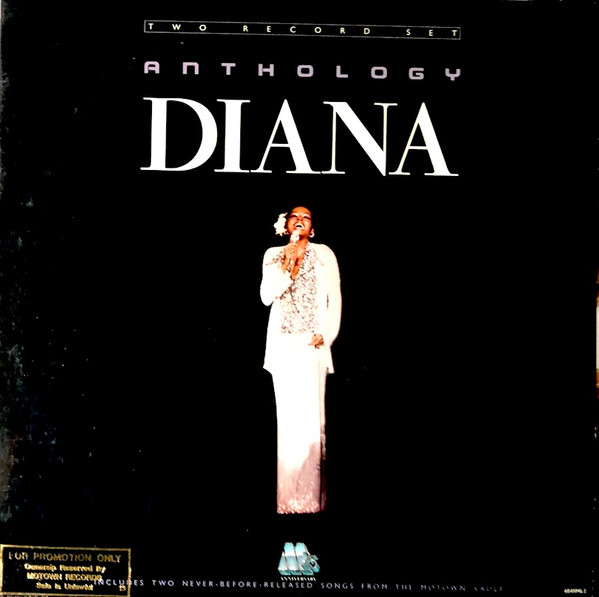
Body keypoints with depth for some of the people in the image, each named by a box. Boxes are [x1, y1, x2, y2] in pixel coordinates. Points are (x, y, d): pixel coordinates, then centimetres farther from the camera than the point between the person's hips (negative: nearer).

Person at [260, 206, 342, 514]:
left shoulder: (324, 255, 6)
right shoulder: (273, 255, 11)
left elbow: (335, 299, 3)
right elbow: (266, 296, 0)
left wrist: (326, 335, -6)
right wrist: (287, 265, -10)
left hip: (313, 344, -2)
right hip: (282, 344, 2)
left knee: (311, 416, -7)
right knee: (287, 416, 1)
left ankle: (310, 495, -2)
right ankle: (288, 494, 6)